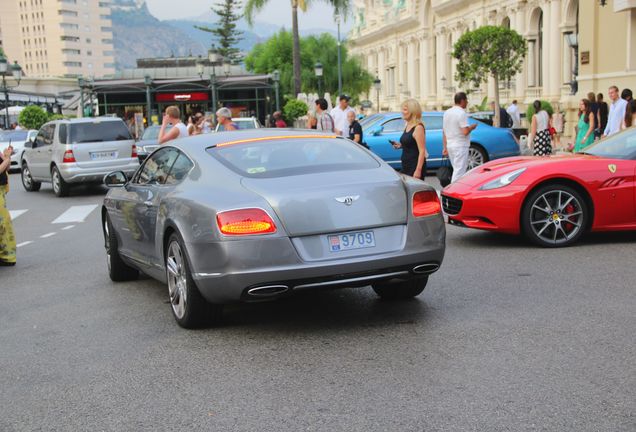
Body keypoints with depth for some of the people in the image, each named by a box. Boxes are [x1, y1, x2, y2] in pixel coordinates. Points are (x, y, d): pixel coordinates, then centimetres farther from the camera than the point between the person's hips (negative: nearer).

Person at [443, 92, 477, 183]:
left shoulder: (447, 112, 11)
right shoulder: (462, 113, -14)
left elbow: (444, 132, 13)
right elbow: (465, 132, -22)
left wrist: (445, 147, 17)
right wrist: (472, 127, -2)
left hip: (450, 145, 8)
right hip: (460, 146, -8)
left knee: (456, 170, 16)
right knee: (459, 172, -6)